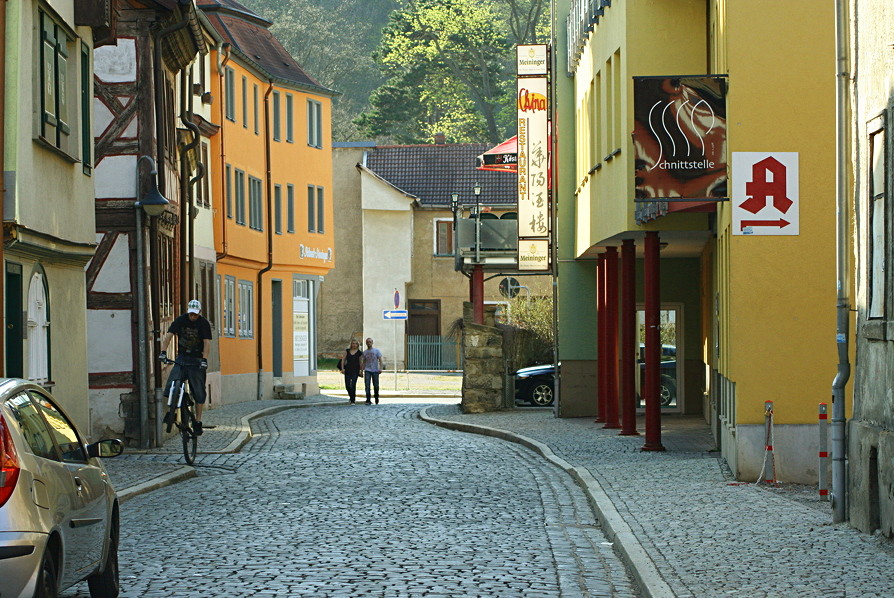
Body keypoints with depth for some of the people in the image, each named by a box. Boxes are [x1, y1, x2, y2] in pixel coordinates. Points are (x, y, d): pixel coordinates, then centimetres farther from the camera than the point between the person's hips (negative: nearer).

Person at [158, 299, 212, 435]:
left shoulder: (204, 323, -7)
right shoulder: (180, 320, -2)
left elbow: (207, 342, -15)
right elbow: (168, 335, -10)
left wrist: (204, 359, -29)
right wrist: (163, 351, -25)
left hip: (197, 360, -2)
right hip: (182, 357, 2)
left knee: (198, 391, -2)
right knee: (172, 384, -16)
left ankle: (198, 421, 5)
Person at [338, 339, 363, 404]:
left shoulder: (359, 353, 3)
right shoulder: (347, 351, 8)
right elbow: (343, 360, 10)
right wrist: (342, 368, 1)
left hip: (355, 371, -2)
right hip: (348, 370, 3)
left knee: (353, 385, -11)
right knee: (347, 385, 1)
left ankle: (352, 401, -7)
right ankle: (351, 396, 29)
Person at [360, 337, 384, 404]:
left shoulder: (376, 351, 4)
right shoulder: (364, 352, 12)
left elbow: (380, 360, -2)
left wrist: (381, 368, -15)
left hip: (375, 370, -2)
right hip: (367, 370, 2)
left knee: (376, 386, 3)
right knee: (367, 385, -12)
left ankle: (376, 399, 24)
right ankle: (368, 400, -14)